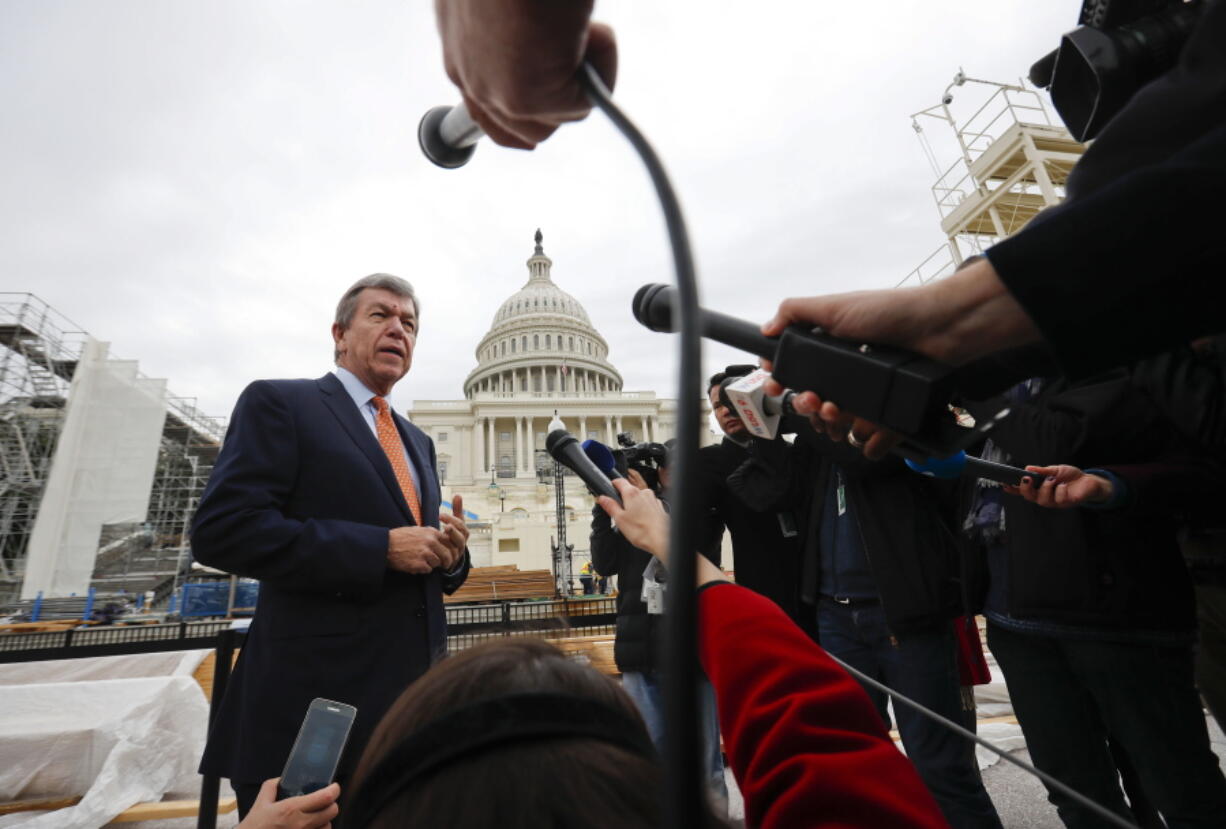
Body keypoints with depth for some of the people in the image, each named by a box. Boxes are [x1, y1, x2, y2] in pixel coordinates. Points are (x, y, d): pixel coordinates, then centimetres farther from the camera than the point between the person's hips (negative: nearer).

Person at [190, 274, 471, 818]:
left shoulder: (416, 441, 15)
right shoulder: (279, 403, -4)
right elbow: (220, 530, -16)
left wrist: (450, 554, -4)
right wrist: (381, 547, -20)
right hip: (316, 700, -6)